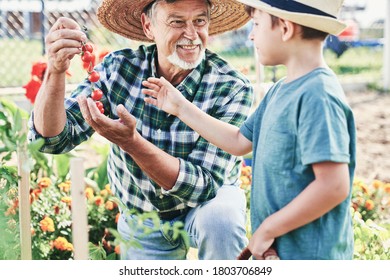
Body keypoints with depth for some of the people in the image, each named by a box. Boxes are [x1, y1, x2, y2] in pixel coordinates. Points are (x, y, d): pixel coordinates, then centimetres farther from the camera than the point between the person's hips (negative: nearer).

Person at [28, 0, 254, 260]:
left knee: (220, 220, -32)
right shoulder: (118, 69, -15)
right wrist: (56, 71, -37)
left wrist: (131, 141, -42)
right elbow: (52, 138, -19)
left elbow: (204, 186, -28)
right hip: (141, 223, 3)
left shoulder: (232, 88, -24)